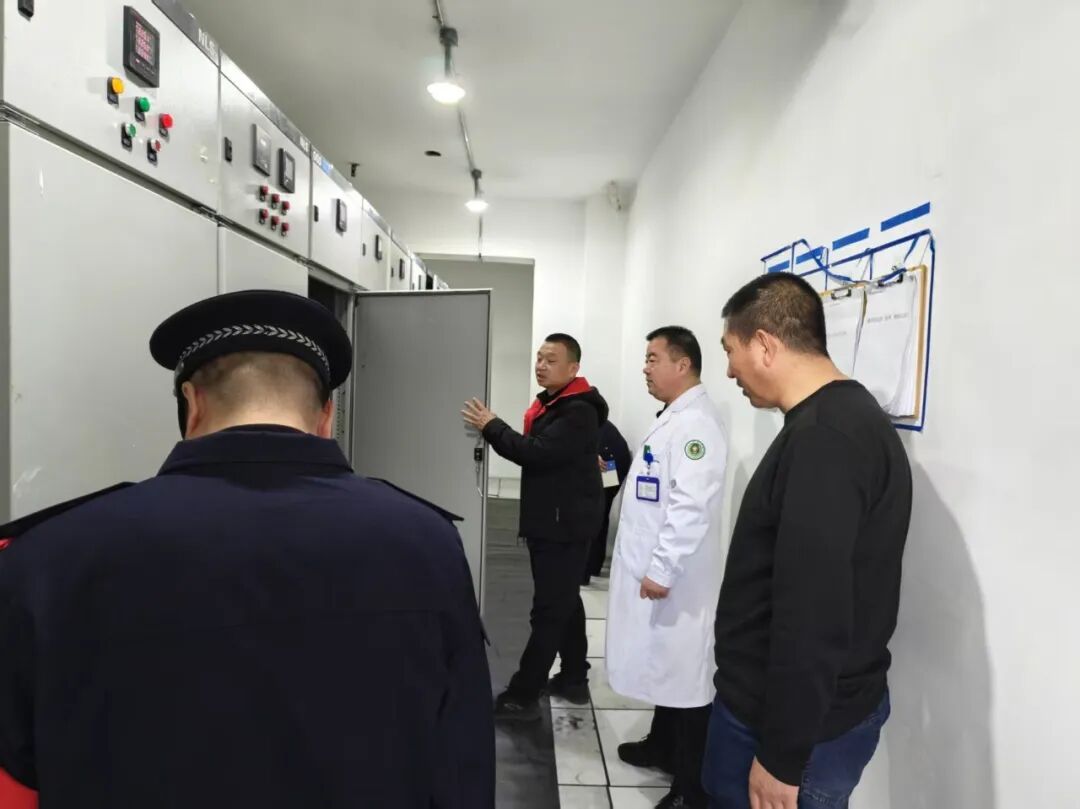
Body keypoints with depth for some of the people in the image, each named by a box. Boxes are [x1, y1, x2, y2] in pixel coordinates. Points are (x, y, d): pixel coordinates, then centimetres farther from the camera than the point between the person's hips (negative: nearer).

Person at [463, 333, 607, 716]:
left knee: (549, 609, -5)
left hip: (565, 525, -10)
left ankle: (522, 696, 0)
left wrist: (491, 427, -17)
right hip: (551, 522, 10)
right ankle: (574, 679, 29)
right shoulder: (548, 404, 16)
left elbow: (539, 453, -26)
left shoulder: (579, 412, -17)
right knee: (564, 602, 17)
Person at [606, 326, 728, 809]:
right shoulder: (672, 418, 13)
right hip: (654, 568, 10)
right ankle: (663, 746, 39)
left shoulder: (696, 422, -19)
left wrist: (662, 570, -23)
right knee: (664, 665, 22)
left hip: (674, 577, -10)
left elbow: (691, 506, -26)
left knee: (687, 675, 2)